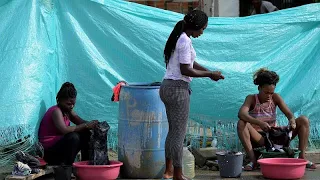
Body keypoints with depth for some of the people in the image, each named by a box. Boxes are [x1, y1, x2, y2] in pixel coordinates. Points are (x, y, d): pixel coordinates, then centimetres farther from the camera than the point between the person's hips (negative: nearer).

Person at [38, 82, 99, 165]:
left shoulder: (68, 111, 9)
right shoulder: (56, 111, -19)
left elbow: (81, 122, 0)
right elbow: (64, 130, -33)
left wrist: (90, 124, -23)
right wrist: (85, 126, -33)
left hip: (60, 142, 9)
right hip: (49, 150, -9)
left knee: (85, 134, 1)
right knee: (73, 137, -31)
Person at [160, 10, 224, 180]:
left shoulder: (178, 38, 13)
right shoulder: (185, 41, -17)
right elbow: (186, 70, -19)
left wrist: (210, 72, 11)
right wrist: (210, 74, -10)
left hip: (167, 87, 10)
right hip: (178, 89, -10)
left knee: (173, 130, 19)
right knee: (179, 133, -2)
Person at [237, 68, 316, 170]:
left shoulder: (275, 98, 1)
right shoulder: (252, 99, -9)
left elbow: (289, 114, -7)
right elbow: (241, 114, -29)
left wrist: (292, 121, -32)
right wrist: (259, 123, -46)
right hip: (259, 138, -3)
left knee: (303, 120, -10)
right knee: (242, 124, -34)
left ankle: (302, 157, -13)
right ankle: (253, 161, -34)